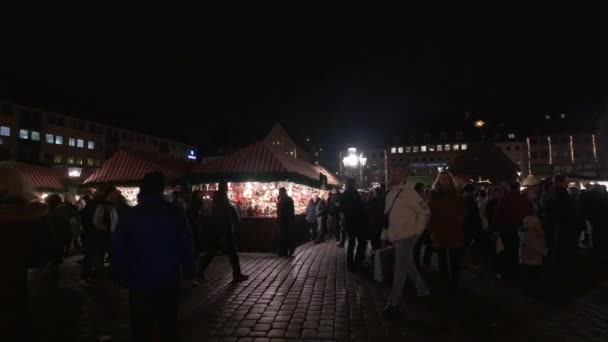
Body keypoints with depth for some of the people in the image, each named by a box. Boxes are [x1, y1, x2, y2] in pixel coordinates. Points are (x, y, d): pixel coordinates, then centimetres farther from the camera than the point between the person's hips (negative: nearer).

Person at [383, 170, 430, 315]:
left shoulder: (408, 191, -13)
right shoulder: (390, 194, 10)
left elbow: (425, 211, -13)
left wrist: (418, 231, -12)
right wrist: (389, 233, 15)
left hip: (406, 235, -8)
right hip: (395, 236, 8)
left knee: (400, 269, -3)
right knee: (408, 266, 19)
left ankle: (393, 303, 5)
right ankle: (422, 289, 39)